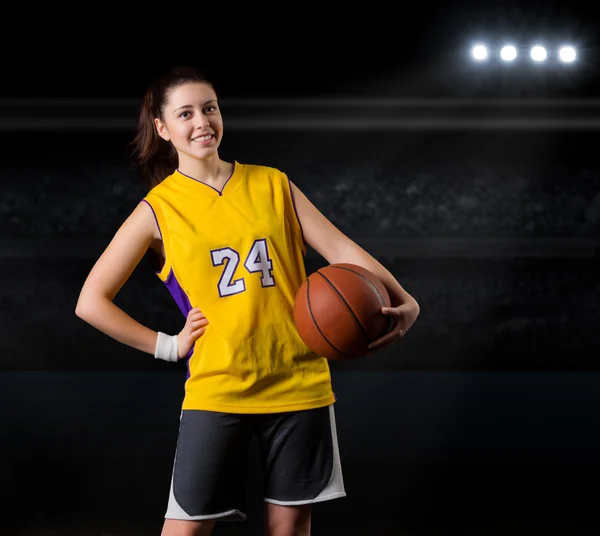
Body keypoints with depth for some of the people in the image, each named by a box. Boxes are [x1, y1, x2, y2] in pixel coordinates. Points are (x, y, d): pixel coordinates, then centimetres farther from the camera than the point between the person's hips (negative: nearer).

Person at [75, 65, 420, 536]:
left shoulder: (272, 184, 7)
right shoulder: (158, 208, 0)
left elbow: (339, 249, 1)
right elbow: (91, 302, 2)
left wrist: (401, 300, -14)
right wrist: (167, 345, -2)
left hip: (298, 383, 2)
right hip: (215, 388, -2)